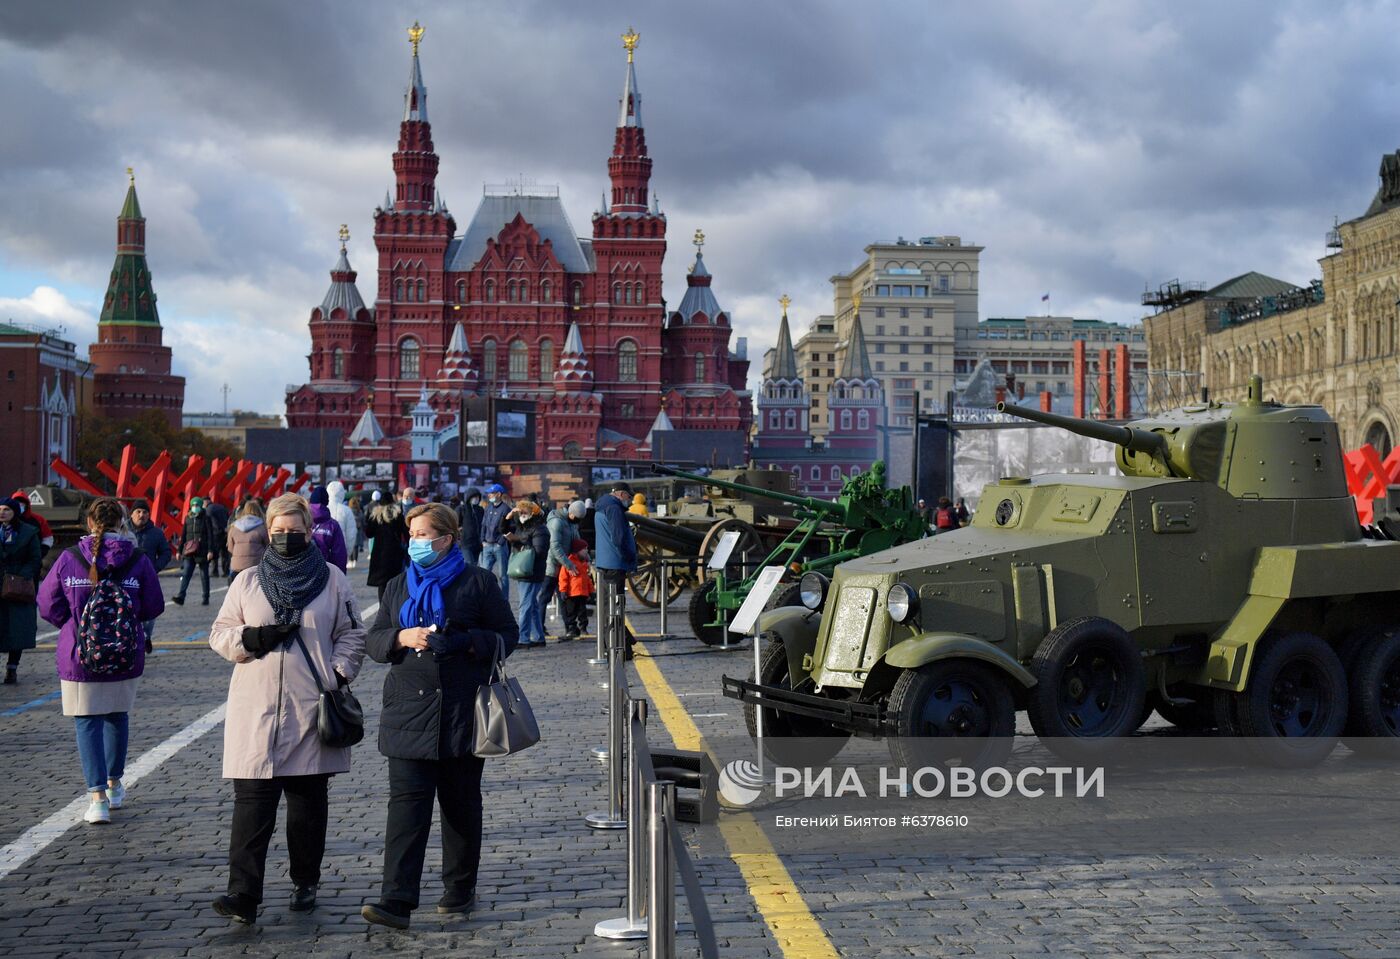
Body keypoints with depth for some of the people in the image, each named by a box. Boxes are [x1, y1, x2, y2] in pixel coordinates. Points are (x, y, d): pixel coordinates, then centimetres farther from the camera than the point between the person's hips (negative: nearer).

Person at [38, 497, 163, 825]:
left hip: (79, 657, -2)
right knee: (117, 716, 21)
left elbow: (48, 605, -3)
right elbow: (154, 607, -2)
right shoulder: (138, 560, -7)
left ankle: (97, 796, -5)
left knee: (87, 722, 5)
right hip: (126, 659, 2)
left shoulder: (68, 559, -9)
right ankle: (114, 785, 34)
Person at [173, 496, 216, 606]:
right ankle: (181, 597, -17)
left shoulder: (205, 518, -3)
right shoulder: (188, 518, 10)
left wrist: (210, 550, -14)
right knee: (186, 573, -9)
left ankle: (206, 597, 15)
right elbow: (183, 535, 15)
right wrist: (179, 550, 13)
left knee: (204, 575, 5)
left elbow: (210, 535, -6)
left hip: (202, 551, -3)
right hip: (189, 552, 3)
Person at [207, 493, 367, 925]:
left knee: (308, 800, 9)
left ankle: (305, 882, 22)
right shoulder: (248, 581, 9)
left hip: (312, 708, 0)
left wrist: (339, 677, -3)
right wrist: (253, 637, -10)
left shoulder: (332, 579, 6)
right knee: (251, 800, -7)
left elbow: (352, 634, 10)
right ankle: (243, 894, -11)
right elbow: (220, 633, 9)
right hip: (256, 710, 0)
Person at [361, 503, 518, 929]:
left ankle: (460, 890, 24)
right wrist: (402, 638, -8)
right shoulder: (399, 585, 14)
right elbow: (375, 640, 14)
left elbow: (507, 635, 2)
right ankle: (397, 901, -13)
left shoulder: (477, 582, 2)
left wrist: (467, 642, -16)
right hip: (408, 712, 2)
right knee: (406, 802, -8)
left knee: (461, 804, 9)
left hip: (462, 714, -2)